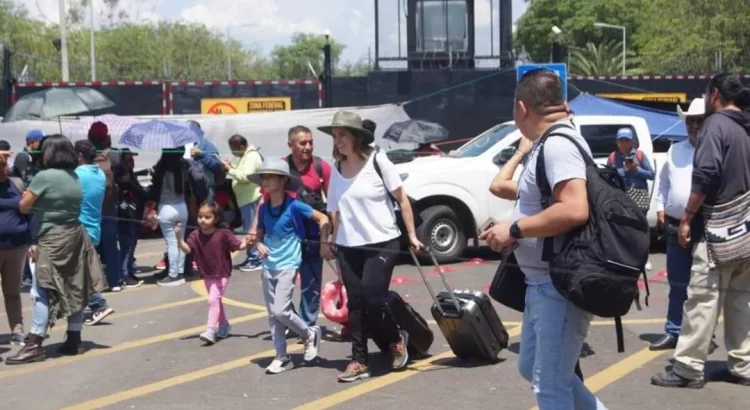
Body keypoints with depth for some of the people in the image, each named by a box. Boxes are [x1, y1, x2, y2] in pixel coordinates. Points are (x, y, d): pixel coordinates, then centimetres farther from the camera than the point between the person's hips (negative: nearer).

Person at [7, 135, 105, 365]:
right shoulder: (75, 177, 10)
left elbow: (24, 207, -7)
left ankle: (34, 345, -7)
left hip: (53, 240, -8)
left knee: (44, 291, -7)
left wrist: (31, 197, 12)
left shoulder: (44, 177, -12)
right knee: (75, 290, 9)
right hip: (75, 236, 8)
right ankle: (74, 340, 15)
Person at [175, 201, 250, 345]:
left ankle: (210, 331, -15)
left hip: (221, 274, -5)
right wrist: (179, 238, -36)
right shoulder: (196, 235, -8)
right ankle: (224, 325, 40)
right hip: (207, 275, 5)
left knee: (213, 300, -16)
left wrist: (246, 242, -33)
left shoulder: (223, 233, -17)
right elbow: (187, 249, -20)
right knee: (216, 301, 20)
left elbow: (238, 246, -13)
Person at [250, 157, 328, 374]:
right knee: (272, 314, 7)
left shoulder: (293, 205, -12)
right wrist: (259, 244, -3)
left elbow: (323, 218, -9)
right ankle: (281, 356, 18)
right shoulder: (263, 208, 4)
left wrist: (324, 244, -8)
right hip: (268, 266, 6)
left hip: (288, 265, -6)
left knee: (281, 310, -13)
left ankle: (310, 334, 13)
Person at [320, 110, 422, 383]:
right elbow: (335, 211, 13)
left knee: (373, 301, -10)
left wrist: (412, 235, -7)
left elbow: (402, 199, -4)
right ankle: (359, 361, 12)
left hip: (382, 243, -4)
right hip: (348, 247, 5)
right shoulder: (336, 169, 5)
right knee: (355, 303, 5)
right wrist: (331, 241, 12)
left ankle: (397, 339, 19)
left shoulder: (378, 160, -6)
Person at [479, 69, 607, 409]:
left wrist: (514, 230, -23)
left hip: (560, 286, -11)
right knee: (531, 368, 22)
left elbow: (574, 211, -32)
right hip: (542, 282, 11)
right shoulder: (548, 142, 11)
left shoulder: (558, 144, -19)